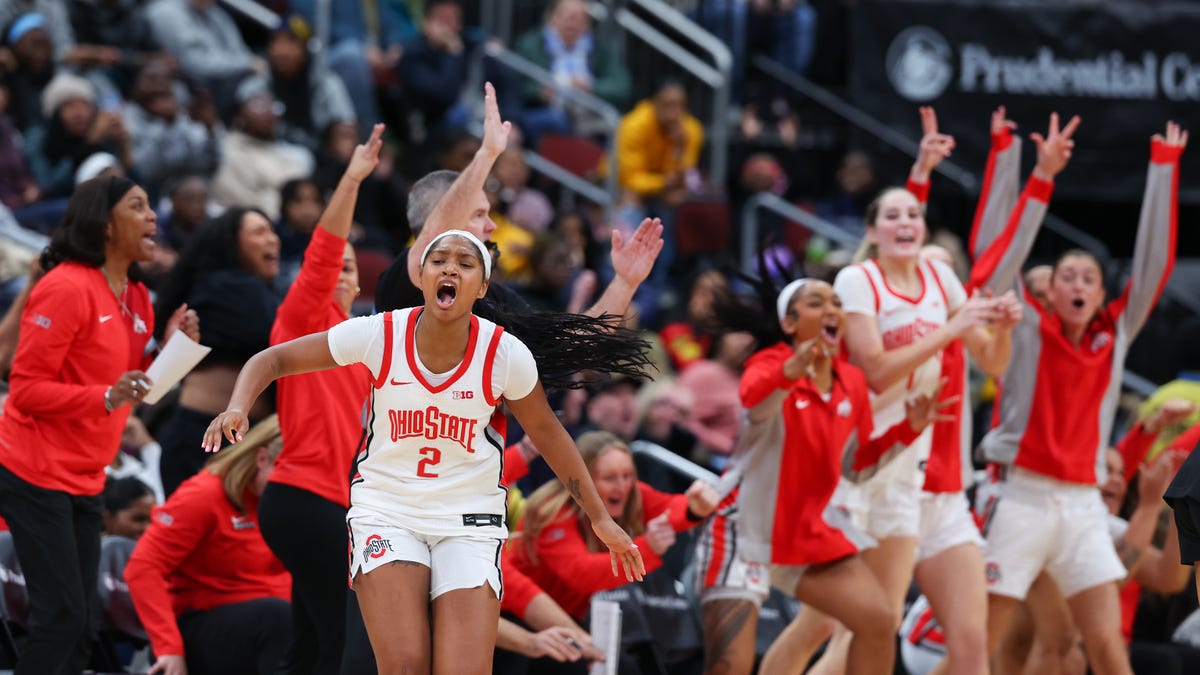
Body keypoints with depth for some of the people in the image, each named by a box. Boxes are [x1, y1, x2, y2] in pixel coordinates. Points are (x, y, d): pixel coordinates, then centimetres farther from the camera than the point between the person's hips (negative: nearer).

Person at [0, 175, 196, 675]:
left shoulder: (136, 298, 11)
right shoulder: (67, 288, -14)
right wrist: (106, 396, -26)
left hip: (84, 480, 9)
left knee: (80, 623, 6)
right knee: (61, 616, -13)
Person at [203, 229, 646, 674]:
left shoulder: (505, 355, -12)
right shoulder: (379, 335, -14)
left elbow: (546, 433, 6)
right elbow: (273, 360, -4)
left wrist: (600, 519, 10)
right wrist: (238, 408, -24)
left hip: (469, 520, 0)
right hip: (386, 512, 0)